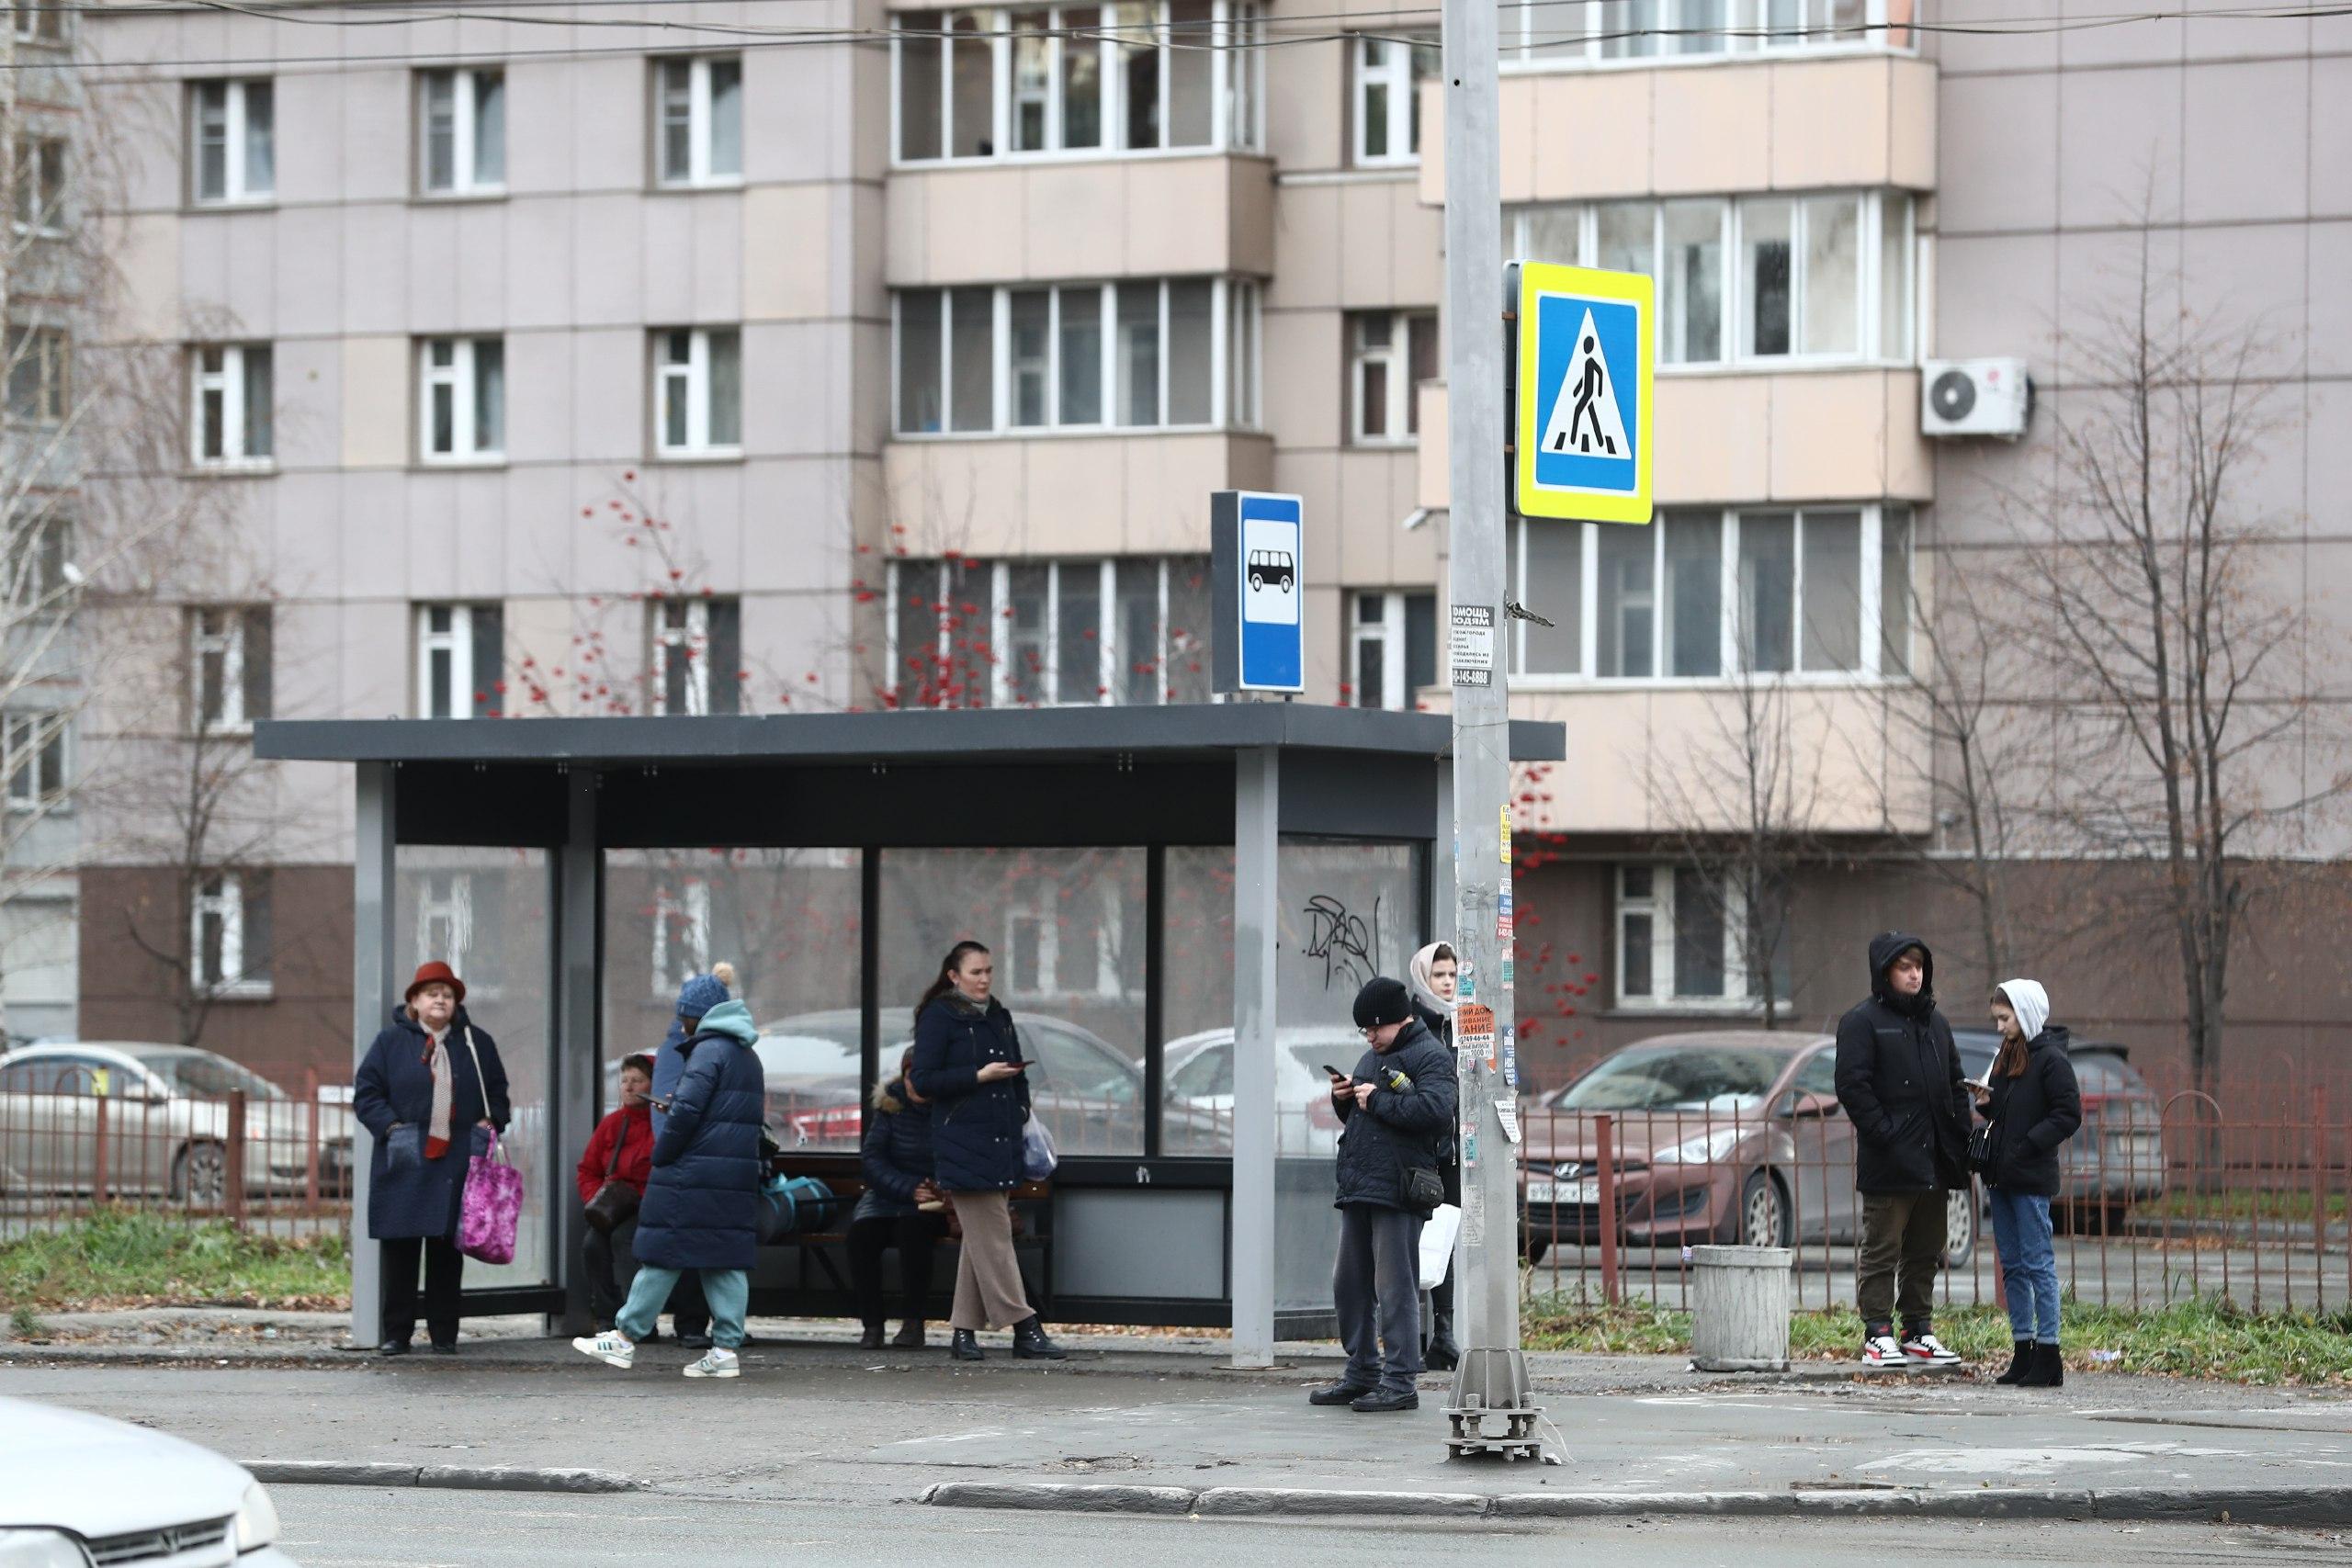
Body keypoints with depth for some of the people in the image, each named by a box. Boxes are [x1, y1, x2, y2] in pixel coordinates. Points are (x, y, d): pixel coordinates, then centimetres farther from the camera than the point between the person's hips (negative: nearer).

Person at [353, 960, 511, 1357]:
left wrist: (489, 1123, -1)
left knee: (448, 1250, 3)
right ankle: (397, 1334, 5)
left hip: (457, 1167, 1)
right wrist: (391, 1127, -11)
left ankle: (444, 1334, 10)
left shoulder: (477, 1043, 12)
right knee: (400, 1250, -1)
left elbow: (498, 1094, 18)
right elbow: (366, 1093, 3)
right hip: (405, 1164, -1)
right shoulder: (390, 1041, 6)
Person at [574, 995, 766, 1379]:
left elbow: (687, 1109, -18)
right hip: (739, 1182, 8)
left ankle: (625, 1338, 1)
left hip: (693, 1177, -8)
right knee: (727, 1261, 6)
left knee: (663, 1256, -3)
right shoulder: (749, 1058, 18)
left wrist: (661, 1156, -7)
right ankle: (726, 1349, 2)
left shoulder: (709, 1051, -10)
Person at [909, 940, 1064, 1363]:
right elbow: (923, 1079, -10)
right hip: (962, 1144, -7)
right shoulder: (938, 1018, -4)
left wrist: (1022, 1114, 10)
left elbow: (1018, 1077, 26)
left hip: (1000, 1144, 7)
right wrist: (979, 1076, -15)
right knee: (992, 1235, -9)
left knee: (981, 1239, 7)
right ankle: (1024, 1329, -12)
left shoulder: (999, 1018, 17)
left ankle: (964, 1331, 12)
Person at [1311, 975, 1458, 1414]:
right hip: (1358, 1188, 9)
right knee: (1349, 1283, 12)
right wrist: (1343, 1098, 9)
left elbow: (1435, 1109, -22)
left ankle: (1400, 1383, -7)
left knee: (1394, 1287, -9)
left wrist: (1376, 1100, -15)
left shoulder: (1430, 1057, -5)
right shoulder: (1373, 1057, 23)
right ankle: (1361, 1374, 21)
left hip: (1397, 1192, -9)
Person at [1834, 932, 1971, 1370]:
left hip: (1934, 1161, 7)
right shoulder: (1862, 1022, -5)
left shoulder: (1935, 1023, 16)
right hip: (1889, 1164, -7)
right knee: (1882, 1251, -2)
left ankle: (1918, 1332, 19)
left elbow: (1955, 1084, 20)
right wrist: (1884, 1134, -18)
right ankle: (1877, 1335, 0)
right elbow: (1852, 1086, -12)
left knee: (1926, 1252, 11)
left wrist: (1960, 1137, 8)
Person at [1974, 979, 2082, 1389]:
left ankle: (2047, 1355, -5)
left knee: (2038, 1264, -7)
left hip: (2032, 1178, -9)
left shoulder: (2050, 1059, -10)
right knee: (2012, 1265, 10)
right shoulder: (2007, 1055, 15)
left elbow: (2068, 1116, -14)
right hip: (2001, 1176, 9)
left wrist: (2028, 1145, -19)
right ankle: (2023, 1352, 15)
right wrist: (1987, 1105, 2)